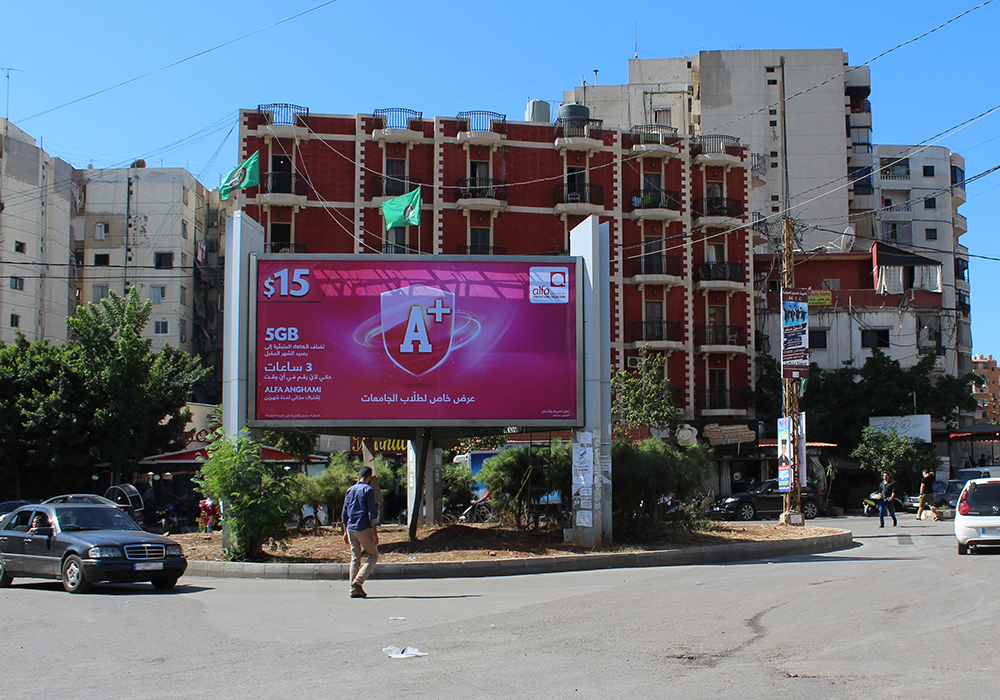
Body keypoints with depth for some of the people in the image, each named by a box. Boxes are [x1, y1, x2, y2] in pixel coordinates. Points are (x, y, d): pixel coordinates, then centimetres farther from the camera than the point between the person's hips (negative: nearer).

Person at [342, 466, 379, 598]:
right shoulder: (368, 490, -6)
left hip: (350, 528, 6)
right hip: (364, 528, -6)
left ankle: (354, 590, 6)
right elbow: (372, 514, -11)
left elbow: (344, 513, 15)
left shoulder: (350, 490, 13)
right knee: (373, 556, 4)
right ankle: (358, 581, -11)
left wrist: (345, 532, 20)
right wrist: (375, 533, -10)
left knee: (355, 558, 9)